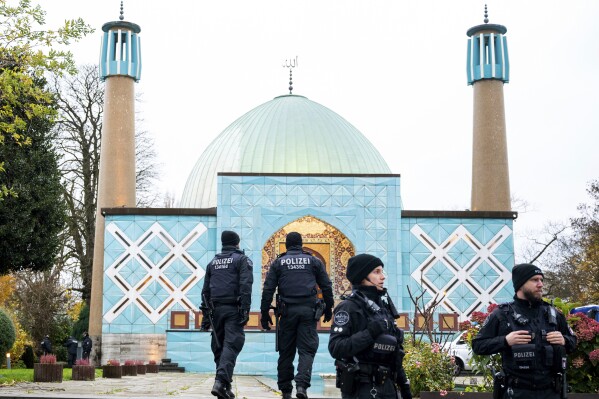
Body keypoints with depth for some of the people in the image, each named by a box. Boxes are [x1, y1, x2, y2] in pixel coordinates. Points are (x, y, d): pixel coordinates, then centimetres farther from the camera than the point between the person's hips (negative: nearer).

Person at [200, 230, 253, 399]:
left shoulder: (213, 262, 20)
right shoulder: (242, 259, 4)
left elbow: (205, 290, 18)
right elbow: (245, 286, -10)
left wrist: (205, 315, 20)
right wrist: (245, 310, -13)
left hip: (216, 309, 5)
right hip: (233, 309, -5)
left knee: (219, 346, 10)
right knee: (231, 345, -10)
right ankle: (221, 382, -27)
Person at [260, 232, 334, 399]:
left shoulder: (278, 262, 10)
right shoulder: (313, 261, 11)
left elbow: (268, 289, 4)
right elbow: (326, 286, 11)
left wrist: (264, 312, 7)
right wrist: (328, 308, 21)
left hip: (287, 310, 0)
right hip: (309, 310, 0)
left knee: (286, 351, 8)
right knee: (307, 349, -1)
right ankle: (302, 385, -20)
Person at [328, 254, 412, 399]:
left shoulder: (383, 305, 12)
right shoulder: (349, 307, -10)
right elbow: (336, 348, -21)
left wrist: (404, 384, 17)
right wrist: (370, 332, -24)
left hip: (388, 387, 7)